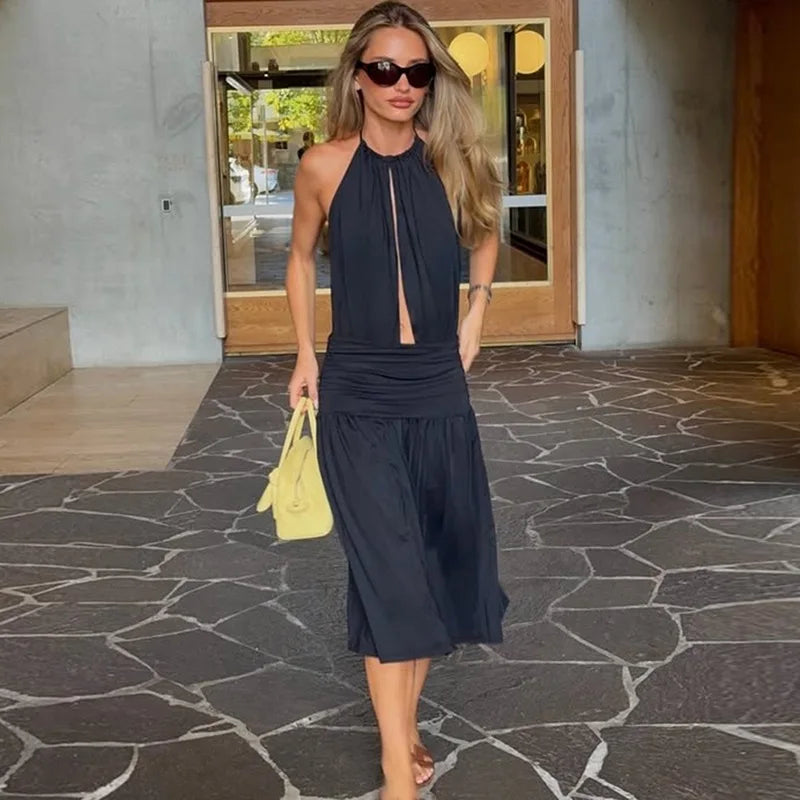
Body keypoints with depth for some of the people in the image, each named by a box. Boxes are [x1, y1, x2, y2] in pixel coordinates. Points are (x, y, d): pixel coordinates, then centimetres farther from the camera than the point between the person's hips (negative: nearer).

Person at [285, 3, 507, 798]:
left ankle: (403, 722, 30)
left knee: (435, 557, 10)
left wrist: (475, 314, 9)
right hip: (356, 395, -3)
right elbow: (301, 256, 12)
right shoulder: (325, 165, -5)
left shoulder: (452, 161, -1)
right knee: (387, 571, -7)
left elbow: (484, 235, 20)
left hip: (438, 390, 3)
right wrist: (305, 355, 8)